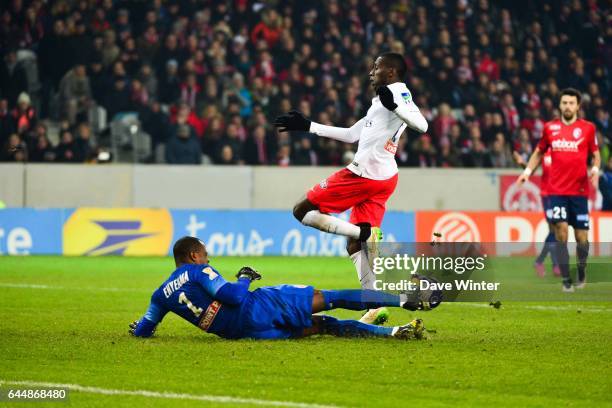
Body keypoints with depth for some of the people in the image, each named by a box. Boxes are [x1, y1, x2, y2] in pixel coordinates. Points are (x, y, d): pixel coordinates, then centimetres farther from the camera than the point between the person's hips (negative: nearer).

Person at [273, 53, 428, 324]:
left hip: (362, 173, -10)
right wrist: (308, 126, 33)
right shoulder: (381, 100, 26)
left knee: (302, 211, -3)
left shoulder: (398, 92, -3)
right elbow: (351, 135, 32)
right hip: (383, 179, 10)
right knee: (354, 246, 7)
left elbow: (422, 126, -20)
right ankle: (375, 307, -3)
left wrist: (393, 106, -35)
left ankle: (366, 234, -15)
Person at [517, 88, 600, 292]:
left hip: (579, 190, -1)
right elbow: (539, 152, 19)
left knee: (581, 237, 1)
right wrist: (528, 171, 6)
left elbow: (596, 154, 10)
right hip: (557, 189, 1)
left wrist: (595, 169, -9)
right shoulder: (550, 127, 6)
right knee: (561, 230, -12)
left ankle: (582, 272, 28)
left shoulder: (588, 128, 2)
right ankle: (566, 279, -8)